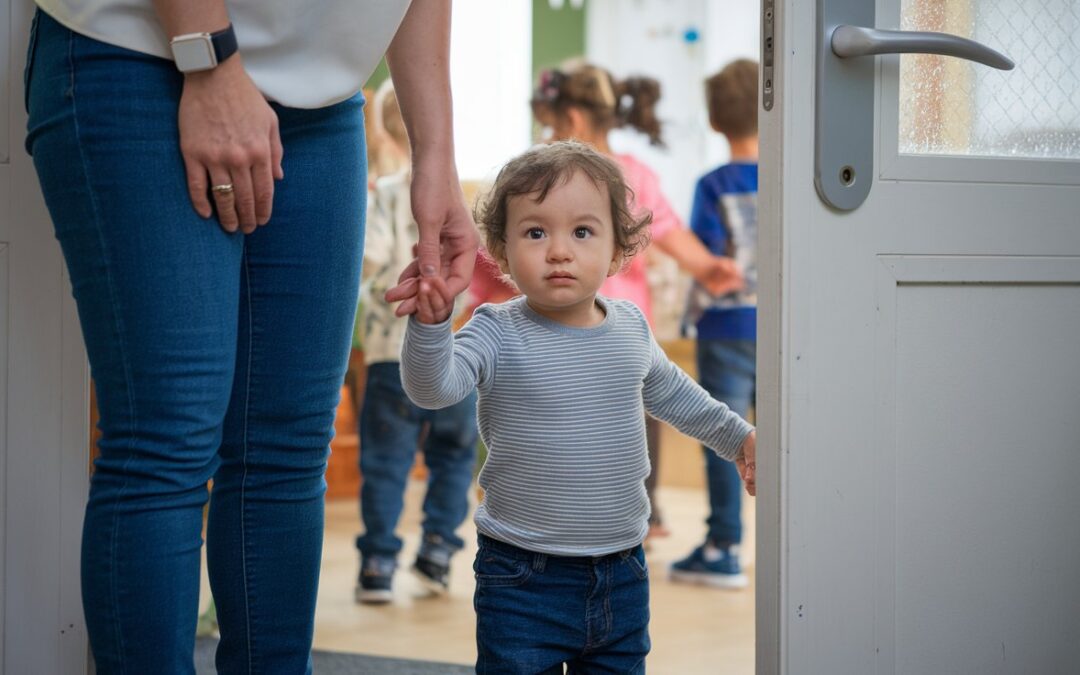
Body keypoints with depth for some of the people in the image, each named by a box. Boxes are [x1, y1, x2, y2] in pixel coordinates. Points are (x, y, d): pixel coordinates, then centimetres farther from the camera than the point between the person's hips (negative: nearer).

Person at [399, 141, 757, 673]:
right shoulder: (500, 335, -12)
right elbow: (433, 387, -29)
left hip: (622, 575, 5)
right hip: (524, 578, -5)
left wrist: (737, 436, 30)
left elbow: (669, 391, 23)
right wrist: (431, 322, -46)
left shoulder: (630, 328, 3)